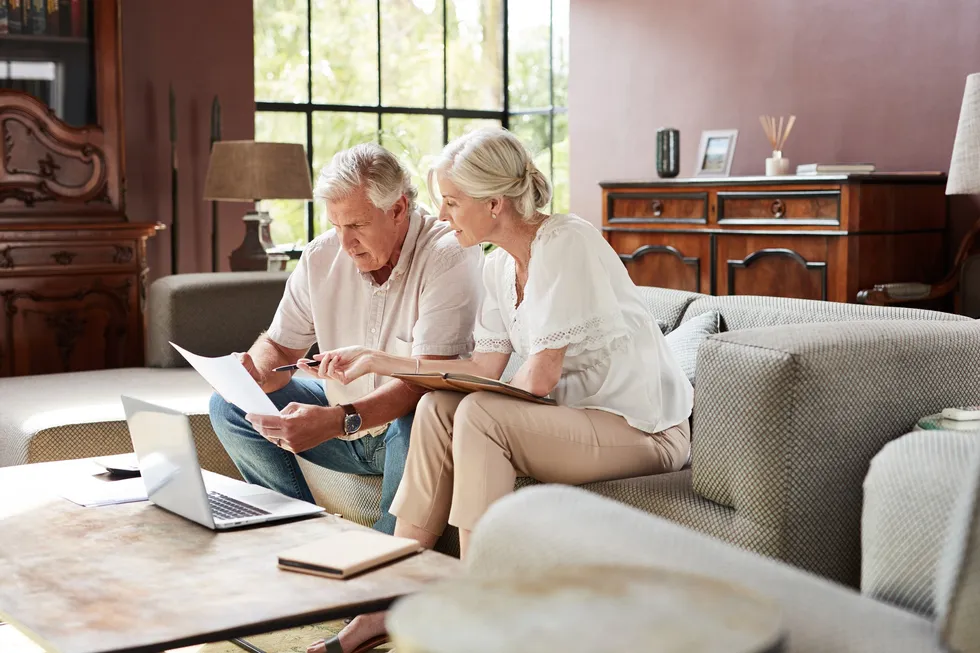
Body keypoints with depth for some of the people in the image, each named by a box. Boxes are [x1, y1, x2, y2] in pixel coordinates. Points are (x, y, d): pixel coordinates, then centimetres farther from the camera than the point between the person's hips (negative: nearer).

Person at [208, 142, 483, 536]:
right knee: (229, 407, -4)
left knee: (416, 424, -40)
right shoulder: (321, 256, -2)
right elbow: (279, 346, 7)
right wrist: (254, 373, -19)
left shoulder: (449, 257, -21)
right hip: (342, 419, 7)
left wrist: (338, 420, -43)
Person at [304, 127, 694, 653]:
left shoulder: (565, 243, -18)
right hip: (579, 417, 8)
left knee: (479, 416, -24)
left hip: (646, 429, -8)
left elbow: (539, 378, -19)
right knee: (437, 407, -8)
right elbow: (486, 369, 5)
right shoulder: (499, 265, 8)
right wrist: (378, 362, 4)